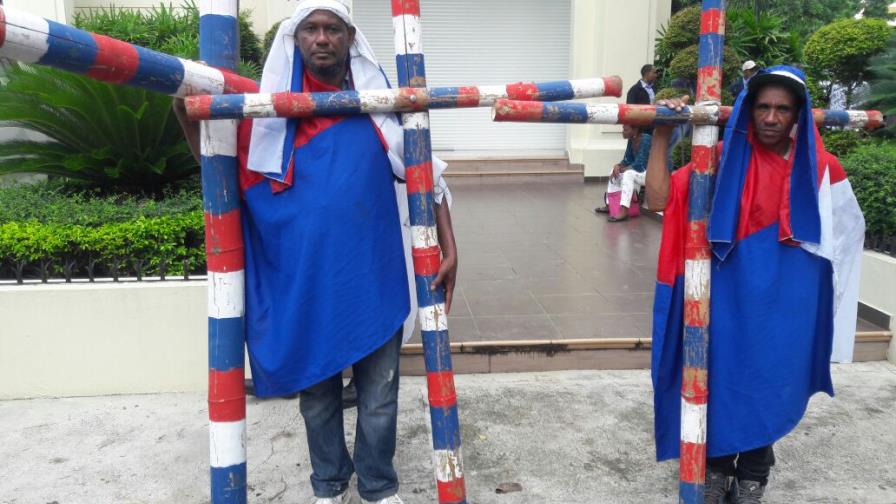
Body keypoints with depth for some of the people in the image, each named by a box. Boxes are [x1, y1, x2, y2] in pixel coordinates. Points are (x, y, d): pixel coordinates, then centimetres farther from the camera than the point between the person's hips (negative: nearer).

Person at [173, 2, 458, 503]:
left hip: (373, 280, 0)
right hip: (304, 284, 1)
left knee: (379, 398, 10)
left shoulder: (381, 103, 1)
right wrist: (186, 112, -8)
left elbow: (425, 175, 5)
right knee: (317, 395, 16)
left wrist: (449, 247, 0)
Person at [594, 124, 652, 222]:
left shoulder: (645, 139, -23)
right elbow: (627, 160, 7)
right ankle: (610, 205, 8)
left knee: (628, 173, -33)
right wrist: (618, 166, -14)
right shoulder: (631, 140, 2)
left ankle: (623, 211, -40)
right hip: (640, 170, 10)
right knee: (614, 171, 7)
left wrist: (620, 169, -16)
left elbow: (639, 165, -27)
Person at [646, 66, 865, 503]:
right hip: (729, 296, -1)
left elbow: (849, 230, 13)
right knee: (721, 381, 8)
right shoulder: (726, 158, -5)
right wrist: (662, 134, -18)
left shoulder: (820, 168, -2)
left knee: (768, 387, 12)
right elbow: (658, 198, -13)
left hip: (786, 303, 1)